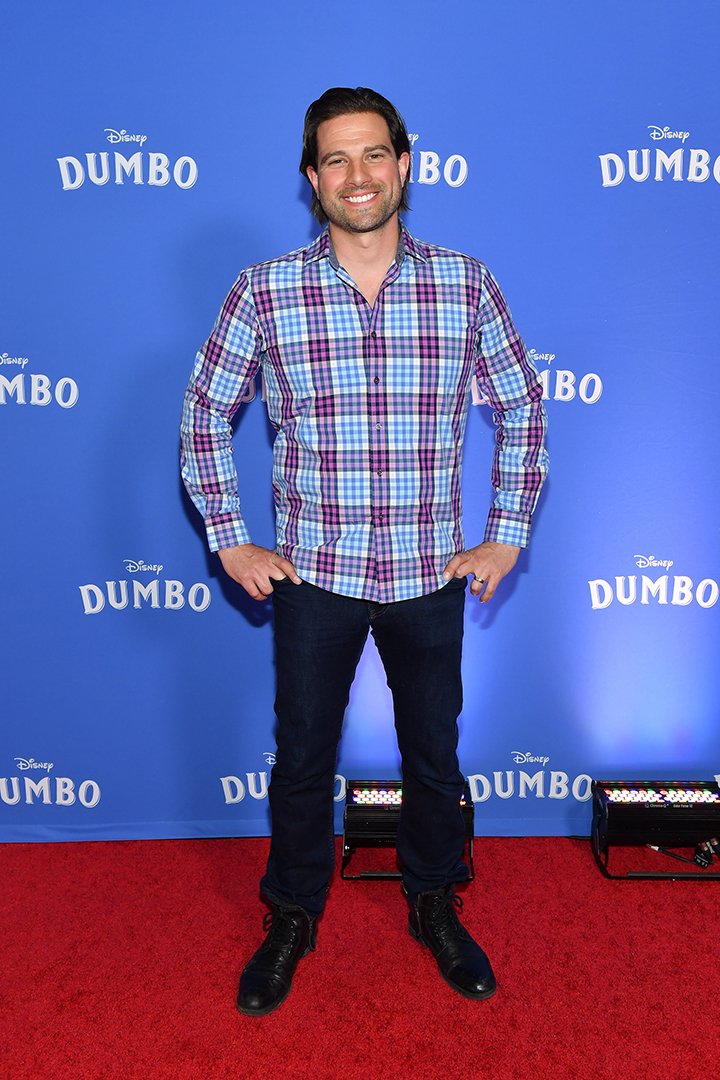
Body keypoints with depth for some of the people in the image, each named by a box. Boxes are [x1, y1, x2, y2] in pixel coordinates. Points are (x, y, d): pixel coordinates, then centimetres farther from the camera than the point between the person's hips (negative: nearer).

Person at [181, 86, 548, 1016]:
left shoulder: (465, 284, -2)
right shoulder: (265, 291, -5)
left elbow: (522, 409, 7)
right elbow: (204, 415, 4)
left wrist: (508, 535, 3)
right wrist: (229, 541, 1)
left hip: (432, 575, 1)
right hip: (312, 574, 0)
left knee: (434, 755, 17)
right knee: (302, 758, 14)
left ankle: (434, 905, 43)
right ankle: (292, 918, 39)